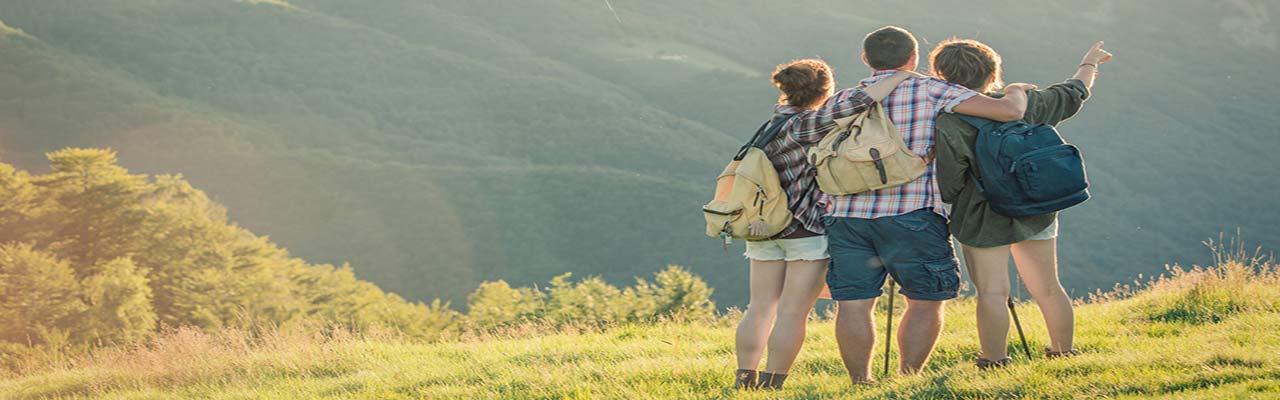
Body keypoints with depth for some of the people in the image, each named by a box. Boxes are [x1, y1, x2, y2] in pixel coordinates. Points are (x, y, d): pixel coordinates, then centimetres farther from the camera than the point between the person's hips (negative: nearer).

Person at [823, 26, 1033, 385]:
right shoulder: (929, 92, 2)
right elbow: (1008, 111, -1)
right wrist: (1016, 94, 20)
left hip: (846, 215, 4)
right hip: (910, 214, -4)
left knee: (853, 304, 4)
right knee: (925, 302, 9)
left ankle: (861, 387, 3)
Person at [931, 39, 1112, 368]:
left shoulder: (945, 125, -17)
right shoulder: (1023, 103, -4)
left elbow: (947, 185, -14)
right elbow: (1071, 97, 13)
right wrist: (1089, 64, 30)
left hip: (983, 219, -5)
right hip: (1035, 213, 5)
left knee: (991, 292, -3)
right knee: (1047, 289, 15)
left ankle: (995, 364, -5)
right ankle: (1065, 354, 26)